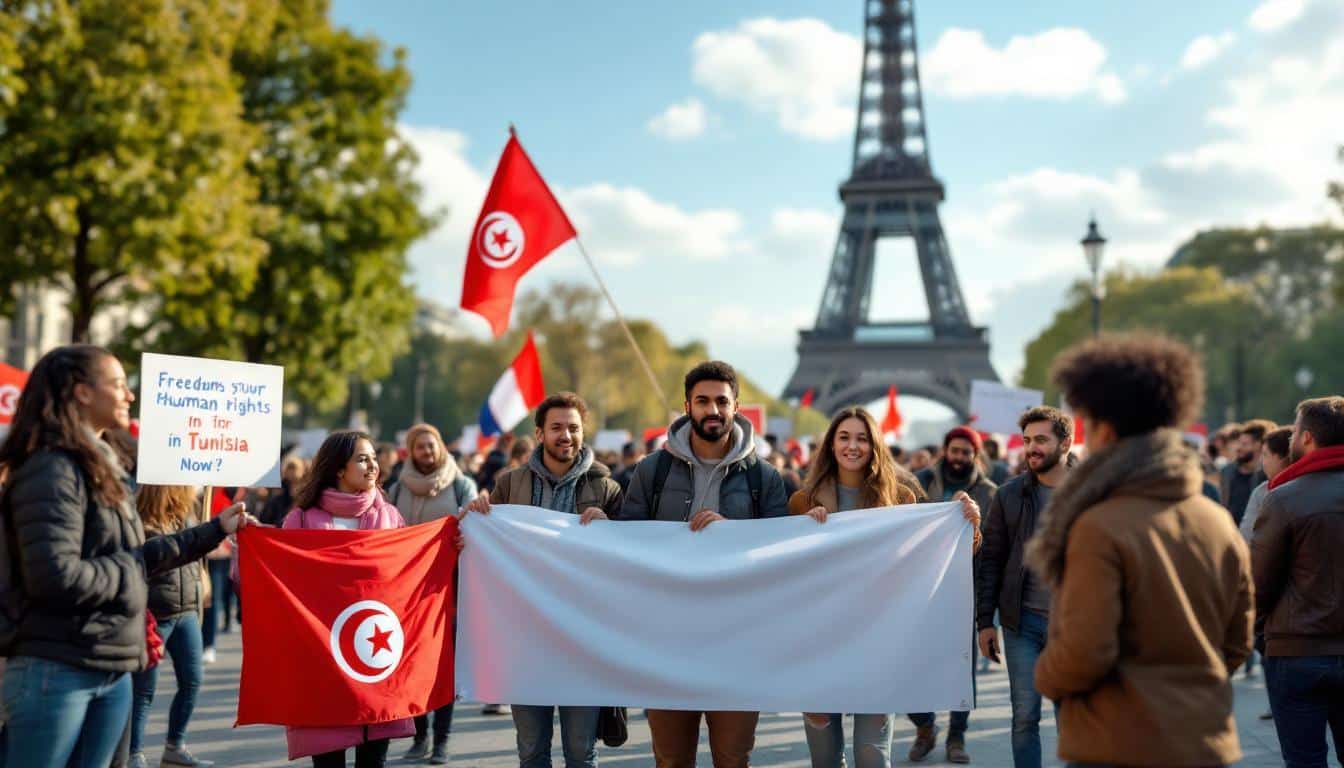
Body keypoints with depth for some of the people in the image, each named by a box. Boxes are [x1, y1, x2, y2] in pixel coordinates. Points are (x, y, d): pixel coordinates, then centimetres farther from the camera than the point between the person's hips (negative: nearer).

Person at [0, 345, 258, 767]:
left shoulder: (100, 469, 16)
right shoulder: (51, 470, -15)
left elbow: (133, 556, 20)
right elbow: (56, 576, -24)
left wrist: (215, 530, 21)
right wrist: (128, 574, -8)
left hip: (113, 672, 9)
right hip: (55, 671, -9)